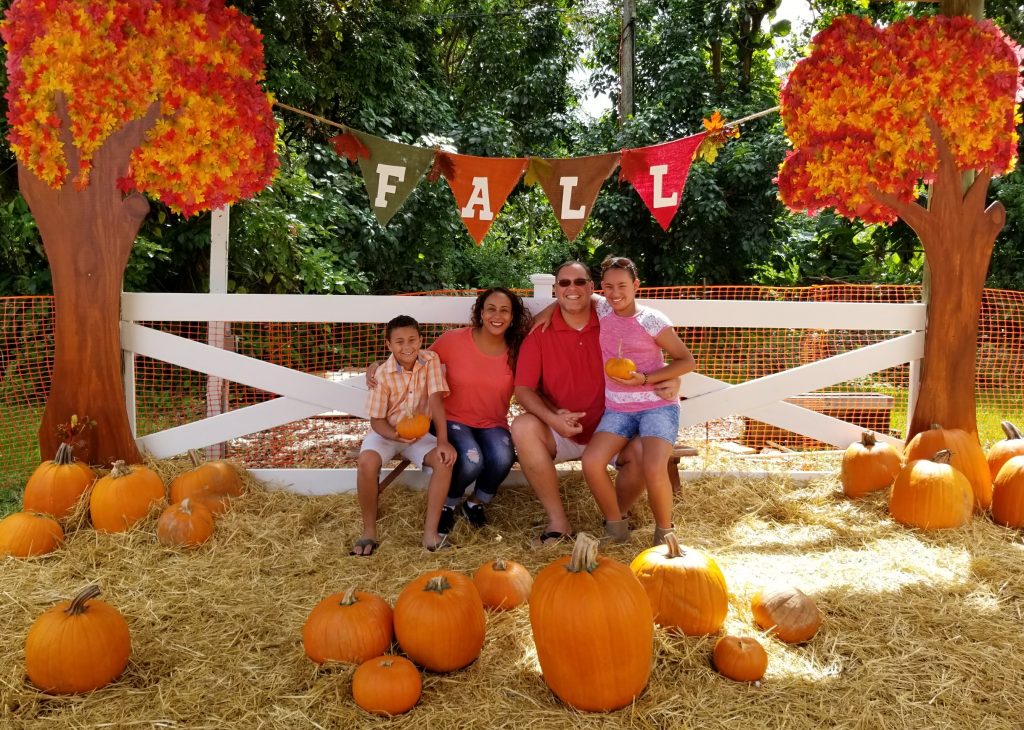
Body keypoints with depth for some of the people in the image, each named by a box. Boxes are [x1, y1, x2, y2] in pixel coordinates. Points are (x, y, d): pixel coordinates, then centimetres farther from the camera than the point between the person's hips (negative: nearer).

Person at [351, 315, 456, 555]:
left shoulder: (430, 360, -11)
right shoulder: (382, 375, -17)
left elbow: (436, 400, -16)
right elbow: (376, 420, -13)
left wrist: (442, 441, -25)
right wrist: (397, 436, -34)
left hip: (420, 432, 2)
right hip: (387, 432, -2)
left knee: (445, 460, -27)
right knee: (366, 462, -33)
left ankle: (430, 532, -20)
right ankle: (369, 532, -15)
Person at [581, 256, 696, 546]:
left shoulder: (651, 320, -8)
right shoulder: (603, 310, 5)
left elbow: (687, 361, -3)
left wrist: (645, 379, -13)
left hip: (657, 405, -4)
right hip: (618, 408, 4)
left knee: (654, 469, -29)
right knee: (591, 461, -23)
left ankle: (664, 533, -1)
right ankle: (616, 527, -1)